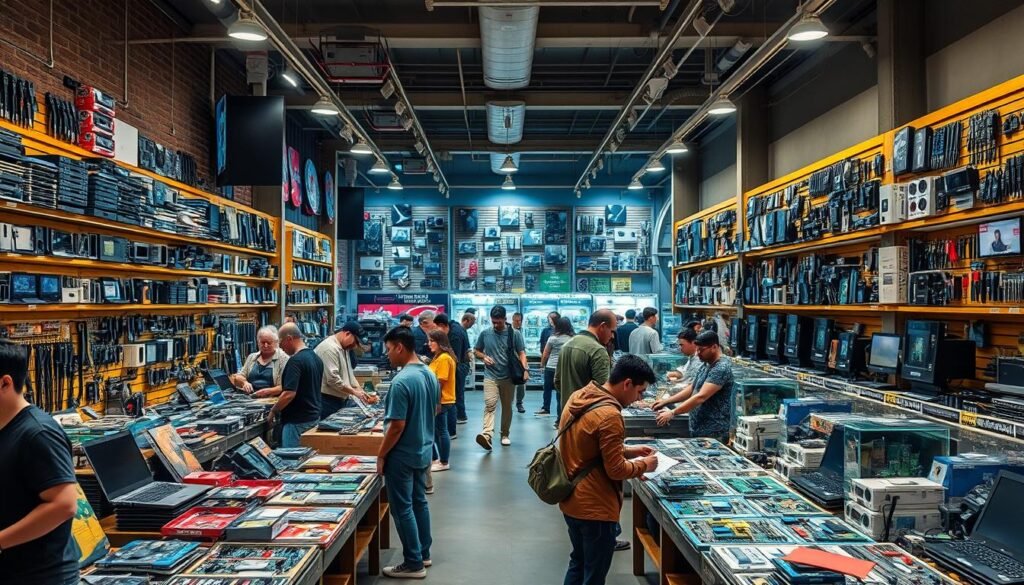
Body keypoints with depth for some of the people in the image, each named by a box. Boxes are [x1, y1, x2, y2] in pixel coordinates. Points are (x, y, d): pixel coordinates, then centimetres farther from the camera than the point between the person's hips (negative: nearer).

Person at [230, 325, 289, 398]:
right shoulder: (251, 357, 17)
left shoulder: (283, 358, -1)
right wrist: (245, 382, -4)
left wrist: (268, 391, -22)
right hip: (250, 399, 4)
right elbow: (238, 378, 18)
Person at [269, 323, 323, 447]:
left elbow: (289, 394, -24)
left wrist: (273, 411, -9)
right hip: (314, 417, 9)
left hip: (298, 421, -9)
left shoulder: (296, 360, -19)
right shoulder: (316, 358, 9)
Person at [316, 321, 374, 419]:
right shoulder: (330, 347, -18)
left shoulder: (344, 348, 14)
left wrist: (361, 392, 7)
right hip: (328, 401, -10)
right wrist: (354, 392, -17)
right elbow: (333, 379, -24)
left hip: (341, 400, 10)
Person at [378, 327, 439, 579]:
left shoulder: (401, 381, -25)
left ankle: (413, 564, 12)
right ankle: (423, 553, 32)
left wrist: (381, 455, -12)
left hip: (402, 456, -9)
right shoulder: (431, 375, 2)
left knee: (402, 508, 4)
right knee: (419, 502, 20)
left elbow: (397, 426, -24)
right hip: (424, 451, 9)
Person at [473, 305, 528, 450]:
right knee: (489, 405, -16)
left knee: (507, 407, 11)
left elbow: (521, 353, -1)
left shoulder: (514, 334, -1)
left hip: (508, 377, 0)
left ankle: (505, 434, 25)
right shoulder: (485, 333, 3)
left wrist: (525, 369, -16)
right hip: (490, 376, 0)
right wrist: (484, 357, -7)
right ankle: (487, 435, -30)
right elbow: (476, 351, 14)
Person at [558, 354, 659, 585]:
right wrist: (644, 465, -3)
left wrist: (628, 450, 9)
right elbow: (616, 470, -21)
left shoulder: (578, 397, 2)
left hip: (571, 501, 9)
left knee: (578, 564, 25)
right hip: (595, 507, -9)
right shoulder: (609, 415, -26)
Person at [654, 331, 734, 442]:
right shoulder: (706, 365, 12)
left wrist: (672, 413, -25)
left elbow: (701, 397, -25)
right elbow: (692, 389, 19)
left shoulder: (721, 368, -19)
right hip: (697, 430, 9)